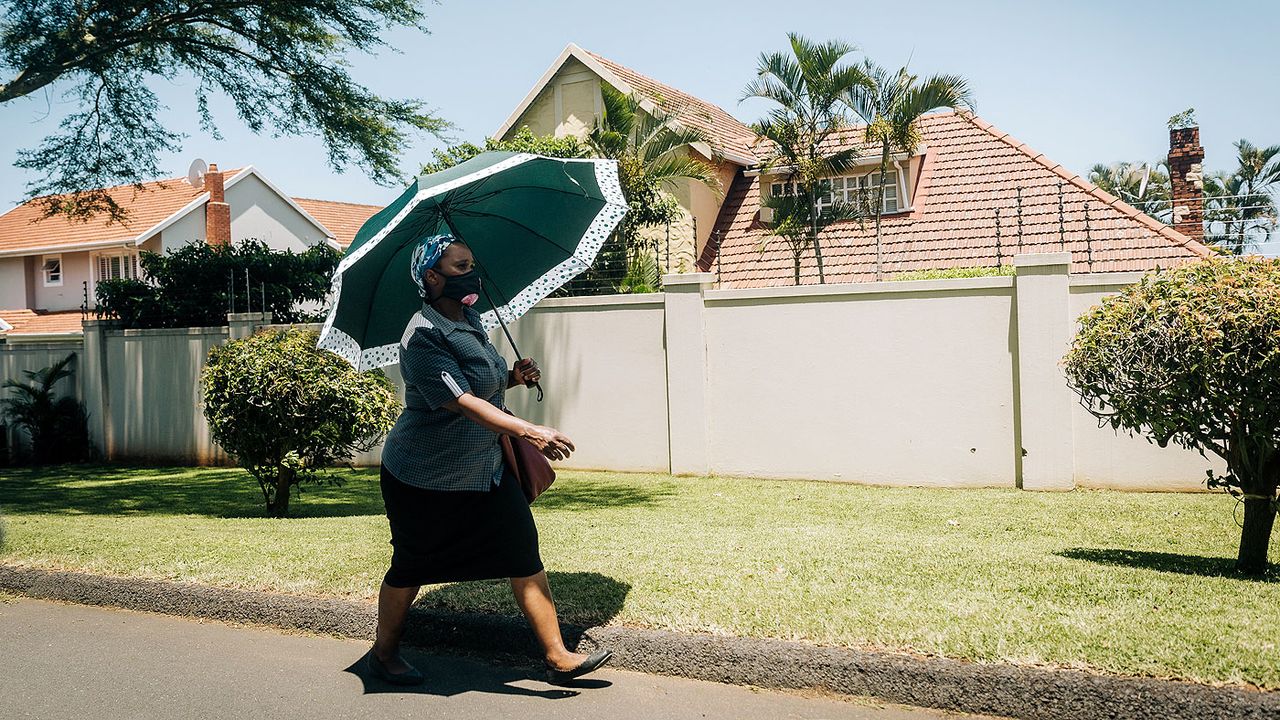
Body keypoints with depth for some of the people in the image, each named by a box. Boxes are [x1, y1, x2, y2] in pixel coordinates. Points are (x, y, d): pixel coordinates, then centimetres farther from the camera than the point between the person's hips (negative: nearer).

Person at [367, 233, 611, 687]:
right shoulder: (423, 337, -22)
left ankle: (557, 657, 8)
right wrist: (529, 432, -43)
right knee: (410, 567, 10)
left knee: (525, 555, 2)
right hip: (425, 479, -8)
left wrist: (512, 378, -2)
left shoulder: (470, 320, 5)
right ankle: (384, 653, 33)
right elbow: (462, 402, -33)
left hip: (485, 470, 8)